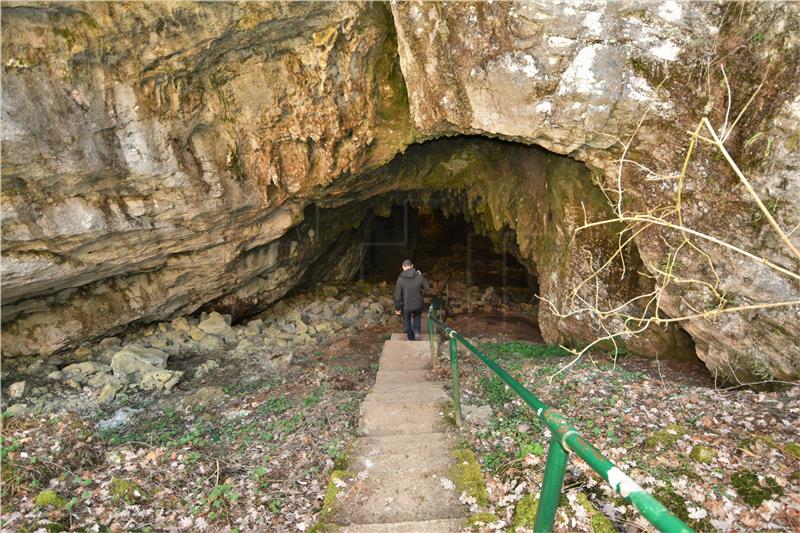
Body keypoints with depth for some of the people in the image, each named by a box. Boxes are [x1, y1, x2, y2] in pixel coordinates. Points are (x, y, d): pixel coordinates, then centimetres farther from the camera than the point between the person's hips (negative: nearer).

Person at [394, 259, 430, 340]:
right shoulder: (419, 276, -13)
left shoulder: (400, 279, -17)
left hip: (406, 306, -2)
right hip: (418, 305, 2)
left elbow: (397, 295, -14)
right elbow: (427, 287, 2)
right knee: (417, 316, 33)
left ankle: (411, 339, 31)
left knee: (407, 322, 21)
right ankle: (416, 329, 15)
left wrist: (397, 307, -2)